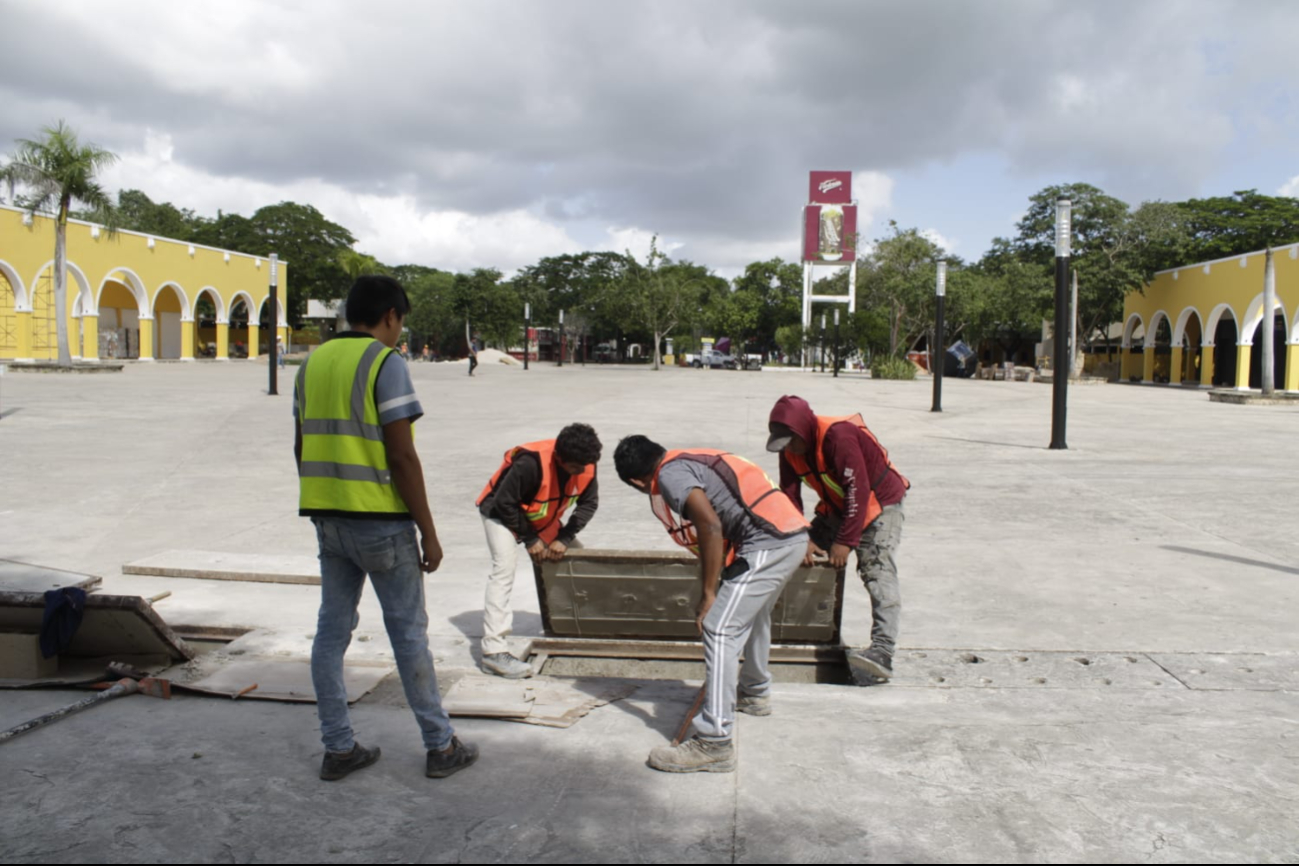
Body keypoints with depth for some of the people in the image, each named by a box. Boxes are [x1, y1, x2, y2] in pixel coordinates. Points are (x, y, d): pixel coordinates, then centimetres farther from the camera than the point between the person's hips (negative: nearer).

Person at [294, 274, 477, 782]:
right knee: (408, 633, 2)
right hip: (379, 519, -7)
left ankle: (338, 749, 18)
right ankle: (441, 748, 13)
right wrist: (428, 531, -12)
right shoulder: (385, 362, -12)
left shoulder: (313, 363, 11)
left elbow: (303, 448, 14)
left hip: (327, 518, 7)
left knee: (331, 631, 11)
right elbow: (402, 457, -17)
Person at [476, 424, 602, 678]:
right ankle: (493, 650, -27)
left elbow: (589, 504, -8)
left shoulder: (586, 465, -19)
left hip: (543, 518, 7)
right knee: (504, 568, -24)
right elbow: (504, 503, -28)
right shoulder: (530, 463, -38)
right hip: (501, 512, -7)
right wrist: (530, 539, -21)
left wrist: (564, 538, -17)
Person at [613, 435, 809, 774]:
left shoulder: (670, 474, -7)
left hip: (767, 542, -10)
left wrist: (709, 594, -13)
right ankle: (755, 692, 51)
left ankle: (714, 743, -12)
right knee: (754, 614, 31)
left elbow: (711, 526, -20)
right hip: (793, 534, 10)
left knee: (720, 631, -10)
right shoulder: (692, 461, 21)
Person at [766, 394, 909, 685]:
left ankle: (882, 653, -34)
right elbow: (790, 495, -6)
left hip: (880, 505, -8)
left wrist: (845, 541, -29)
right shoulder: (790, 449, -6)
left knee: (878, 574, -23)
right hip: (836, 508, 8)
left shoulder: (839, 436, -30)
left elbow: (858, 491, -31)